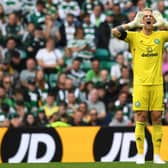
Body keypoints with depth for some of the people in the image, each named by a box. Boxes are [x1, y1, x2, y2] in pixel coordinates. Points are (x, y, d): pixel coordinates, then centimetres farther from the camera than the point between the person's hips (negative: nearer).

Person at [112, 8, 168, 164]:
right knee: (140, 119, -3)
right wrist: (133, 23, -4)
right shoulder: (134, 36, 2)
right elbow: (115, 32, -11)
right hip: (140, 84, -2)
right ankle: (140, 155, 1)